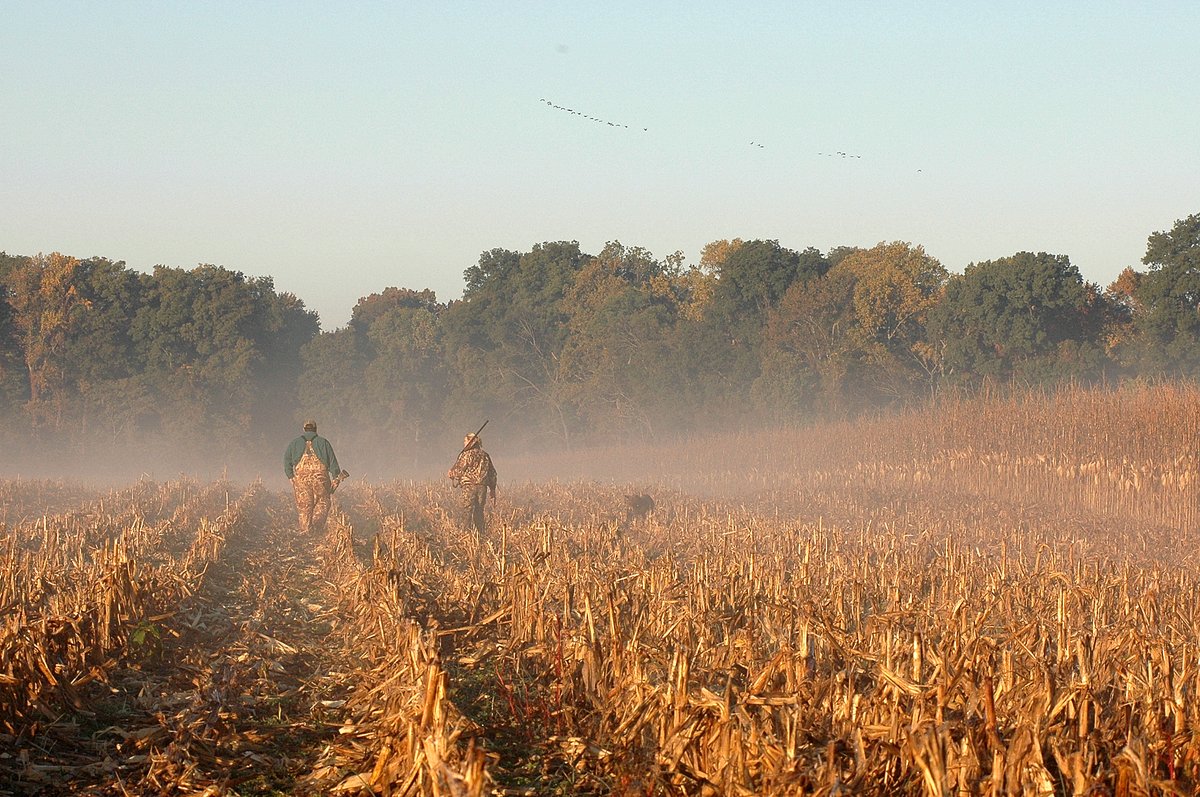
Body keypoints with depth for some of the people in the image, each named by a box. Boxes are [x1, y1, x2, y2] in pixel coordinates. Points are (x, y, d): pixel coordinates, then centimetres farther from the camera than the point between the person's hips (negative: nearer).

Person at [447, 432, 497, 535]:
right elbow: (492, 473, 18)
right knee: (479, 512, 10)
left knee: (466, 512, -5)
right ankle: (479, 534, 9)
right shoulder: (485, 456, 14)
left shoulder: (466, 454, -5)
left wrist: (450, 474, 16)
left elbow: (458, 471, -6)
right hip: (482, 487, 5)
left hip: (468, 487, -5)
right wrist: (492, 490, 24)